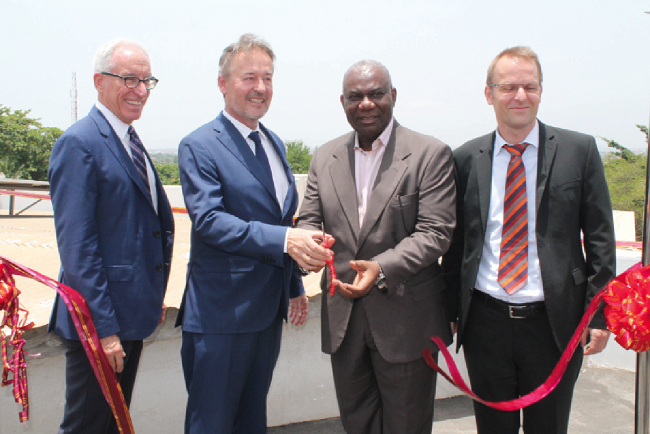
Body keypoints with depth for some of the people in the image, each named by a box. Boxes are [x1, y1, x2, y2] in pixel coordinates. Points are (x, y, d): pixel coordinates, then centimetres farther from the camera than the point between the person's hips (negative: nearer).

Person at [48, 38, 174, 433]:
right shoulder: (79, 143, -16)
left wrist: (154, 297, 16)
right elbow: (76, 244, -20)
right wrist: (103, 327, -21)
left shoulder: (131, 142, 12)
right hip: (98, 318, -8)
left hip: (131, 314, 9)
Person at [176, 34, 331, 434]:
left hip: (269, 309, 7)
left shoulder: (274, 143, 13)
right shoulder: (199, 146, -10)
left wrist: (295, 287, 17)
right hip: (222, 310, -7)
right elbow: (208, 219, -23)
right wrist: (284, 239, -34)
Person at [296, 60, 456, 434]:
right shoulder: (325, 157, 7)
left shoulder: (431, 154, -8)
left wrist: (381, 268, -29)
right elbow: (309, 219, 6)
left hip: (406, 318, -4)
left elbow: (435, 232, -14)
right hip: (343, 317, 4)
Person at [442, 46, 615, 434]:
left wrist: (599, 315, -4)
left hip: (554, 322, -1)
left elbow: (600, 238, 0)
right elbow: (456, 239, 6)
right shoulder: (466, 158, 2)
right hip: (486, 320, 1)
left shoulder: (579, 150, -1)